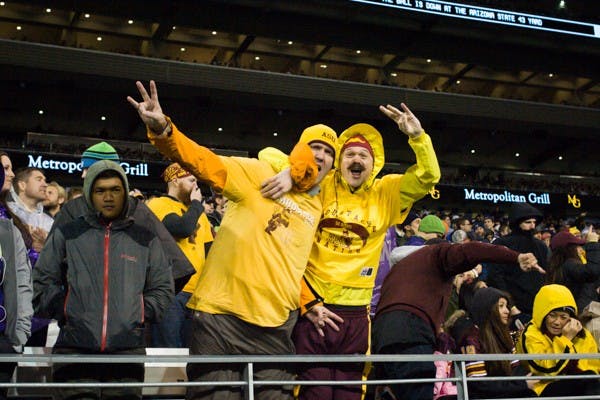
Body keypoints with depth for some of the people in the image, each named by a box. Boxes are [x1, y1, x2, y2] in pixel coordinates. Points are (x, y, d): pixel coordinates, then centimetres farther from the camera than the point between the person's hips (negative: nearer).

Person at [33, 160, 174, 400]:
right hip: (74, 349, -1)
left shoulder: (145, 239, 15)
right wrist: (63, 311, -1)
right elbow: (42, 283, 12)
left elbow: (162, 288, 16)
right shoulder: (66, 235, 12)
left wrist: (140, 313, 3)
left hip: (129, 349, 1)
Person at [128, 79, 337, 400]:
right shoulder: (259, 174, 3)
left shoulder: (316, 207, 19)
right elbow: (206, 164, -12)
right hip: (223, 314, -5)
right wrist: (162, 130, -27)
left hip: (276, 326, 5)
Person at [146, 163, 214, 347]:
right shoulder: (158, 204, -3)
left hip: (197, 293, 7)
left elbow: (209, 250, 21)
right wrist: (196, 203, -4)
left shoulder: (197, 211, 18)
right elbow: (182, 228, -21)